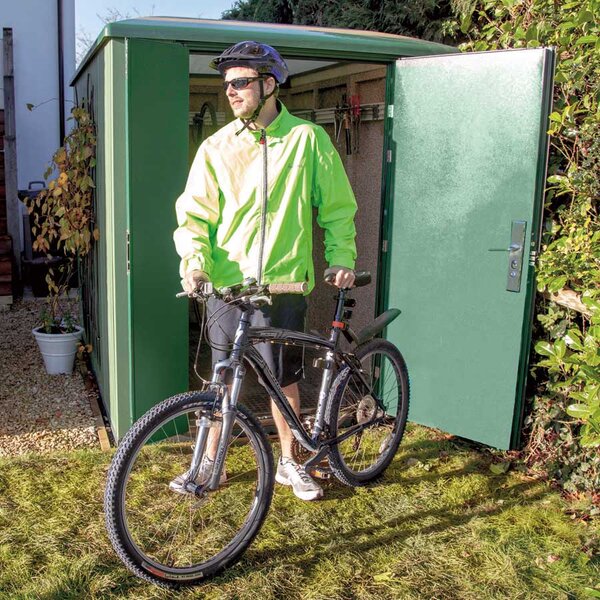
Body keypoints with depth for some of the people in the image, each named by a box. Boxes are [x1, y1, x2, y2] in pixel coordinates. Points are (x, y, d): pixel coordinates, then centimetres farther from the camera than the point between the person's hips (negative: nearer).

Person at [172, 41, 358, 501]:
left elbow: (337, 207, 7)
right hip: (225, 282, 1)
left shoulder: (307, 139, -1)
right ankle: (211, 461, 28)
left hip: (283, 282, -1)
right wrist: (194, 261, -15)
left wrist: (342, 258, -2)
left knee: (284, 377, 11)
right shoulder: (216, 146, 1)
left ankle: (289, 462, 30)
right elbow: (194, 211, 1)